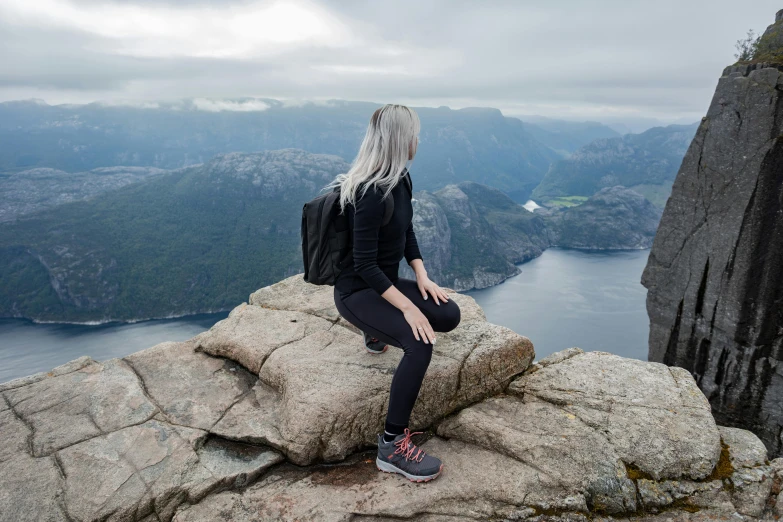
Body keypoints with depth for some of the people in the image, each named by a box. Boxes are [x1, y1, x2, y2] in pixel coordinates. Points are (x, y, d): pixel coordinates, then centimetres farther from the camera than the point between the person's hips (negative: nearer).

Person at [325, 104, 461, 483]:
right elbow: (365, 265, -27)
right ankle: (392, 446, -18)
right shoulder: (371, 192, -26)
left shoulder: (401, 180, 2)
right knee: (420, 343, -28)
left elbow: (407, 232, 12)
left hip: (386, 283, 9)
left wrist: (421, 276, -2)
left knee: (450, 315, -3)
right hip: (356, 292, -9)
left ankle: (379, 331, 19)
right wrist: (407, 307, -27)